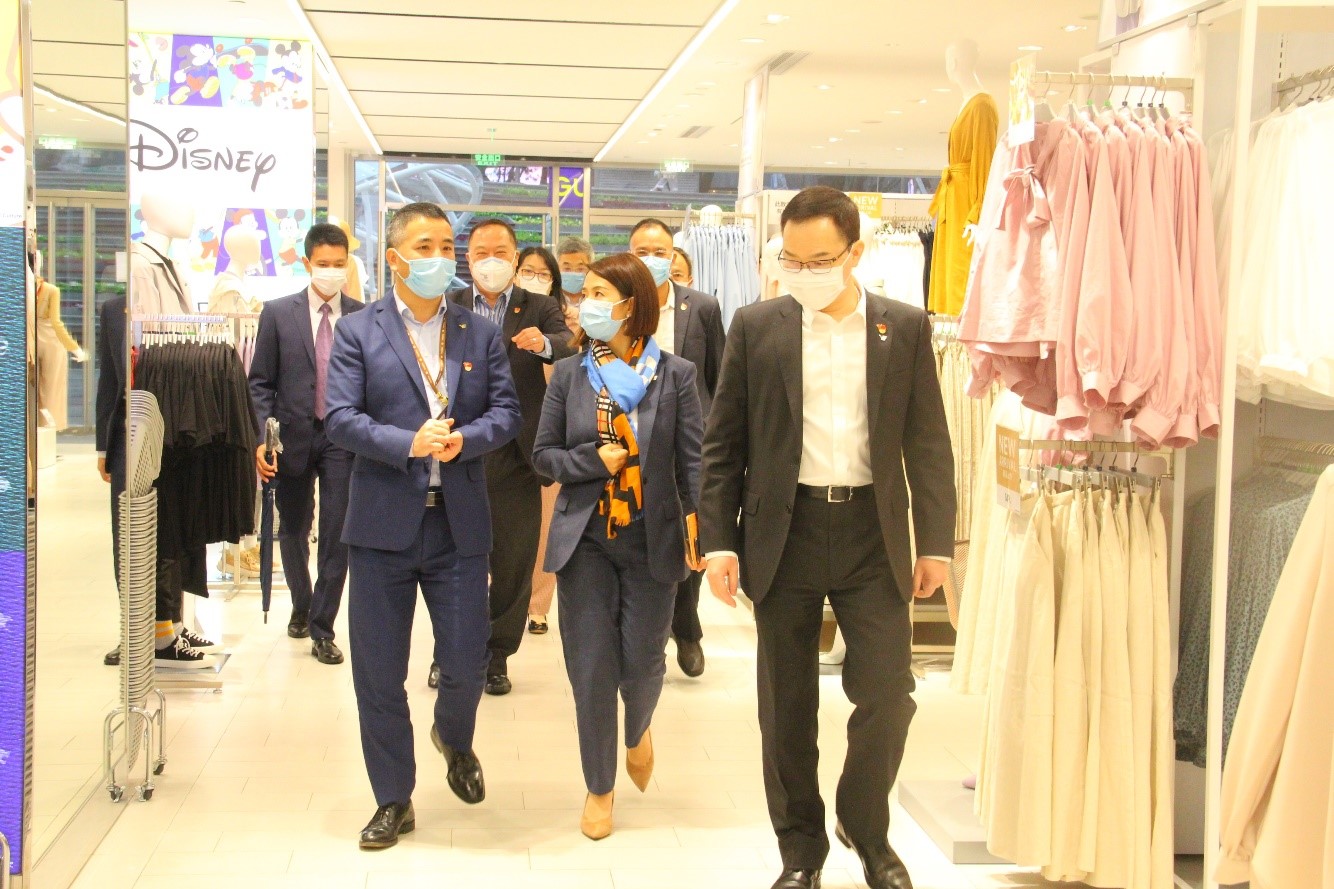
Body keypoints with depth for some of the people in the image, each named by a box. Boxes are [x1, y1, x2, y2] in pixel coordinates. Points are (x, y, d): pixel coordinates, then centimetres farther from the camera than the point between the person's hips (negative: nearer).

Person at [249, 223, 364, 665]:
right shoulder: (278, 313, 2)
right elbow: (261, 383, 2)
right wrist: (261, 439, -8)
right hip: (292, 437, 1)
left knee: (337, 534, -4)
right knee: (293, 530, 15)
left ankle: (322, 628, 7)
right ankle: (301, 607, 38)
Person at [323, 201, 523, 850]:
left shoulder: (481, 334, 9)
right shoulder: (358, 332, 2)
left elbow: (507, 411, 4)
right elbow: (339, 418, -7)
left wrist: (466, 439, -16)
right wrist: (408, 443, -20)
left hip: (459, 525, 1)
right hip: (382, 525, -1)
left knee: (466, 663, 4)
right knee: (378, 673, 5)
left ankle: (454, 739, 39)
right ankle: (394, 801, 21)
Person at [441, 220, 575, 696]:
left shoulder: (539, 309, 4)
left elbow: (575, 355, -14)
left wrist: (545, 344, -35)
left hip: (514, 456, 0)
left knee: (514, 563, 5)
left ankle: (496, 655, 20)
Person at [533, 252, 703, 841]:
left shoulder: (675, 374, -2)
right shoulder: (569, 375, 3)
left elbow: (693, 459, -4)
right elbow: (543, 453, 6)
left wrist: (701, 528, -13)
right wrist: (594, 460, -12)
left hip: (652, 540, -1)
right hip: (586, 540, 1)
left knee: (642, 660, 5)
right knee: (591, 666, 3)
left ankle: (638, 731, 42)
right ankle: (599, 787, 21)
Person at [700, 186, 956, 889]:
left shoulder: (905, 328, 4)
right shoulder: (756, 326, 2)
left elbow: (929, 443, 5)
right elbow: (723, 443, 3)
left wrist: (936, 541, 1)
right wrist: (719, 540, -3)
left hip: (873, 536, 0)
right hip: (785, 533, 0)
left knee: (888, 695, 0)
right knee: (787, 705, 8)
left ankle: (866, 829, 25)